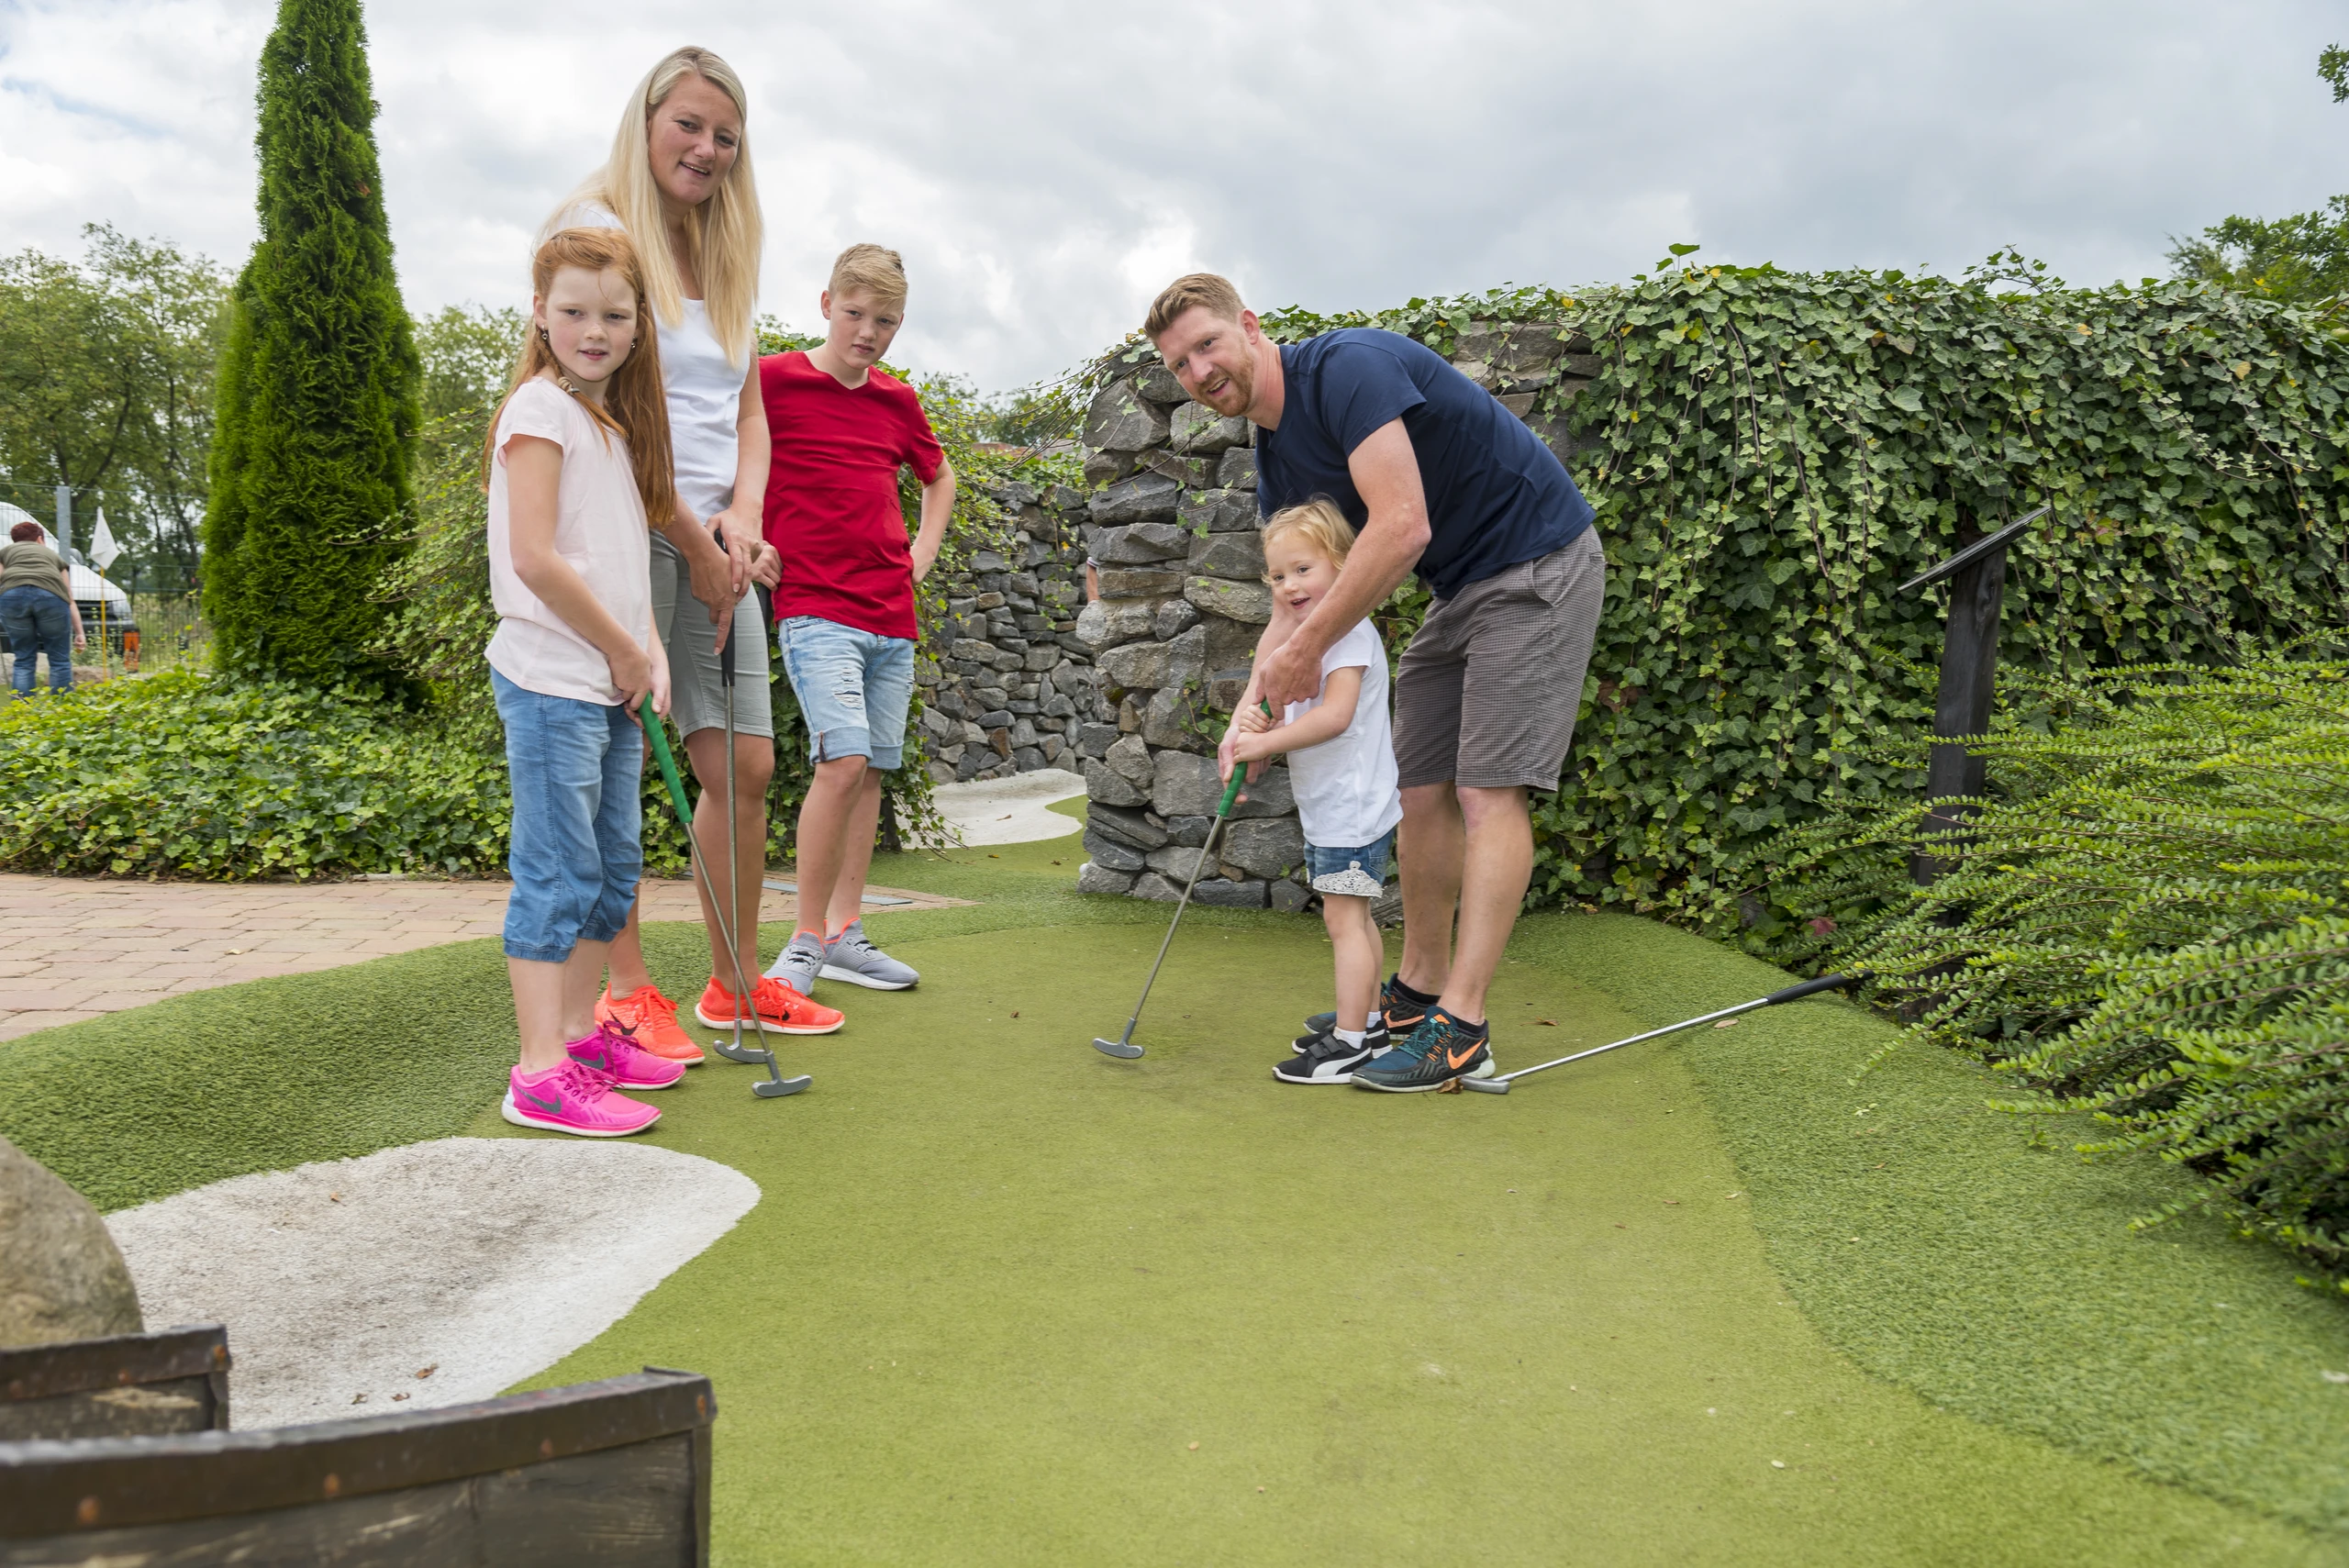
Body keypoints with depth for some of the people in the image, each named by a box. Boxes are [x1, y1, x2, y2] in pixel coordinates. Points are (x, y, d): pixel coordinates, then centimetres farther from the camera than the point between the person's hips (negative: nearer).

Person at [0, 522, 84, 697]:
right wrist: (79, 633, 39)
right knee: (60, 660, 10)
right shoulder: (52, 554, 36)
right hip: (50, 595, 0)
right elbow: (70, 600, 36)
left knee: (23, 661, 12)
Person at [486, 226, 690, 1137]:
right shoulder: (538, 408, -9)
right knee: (558, 872, -7)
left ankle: (582, 1035, 26)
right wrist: (624, 650, -10)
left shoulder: (618, 420, 16)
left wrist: (650, 652, 3)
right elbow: (535, 558, -18)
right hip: (552, 678, -9)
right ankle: (540, 1074, -2)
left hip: (610, 684, 9)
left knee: (613, 867, 13)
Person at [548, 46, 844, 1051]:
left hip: (716, 543, 7)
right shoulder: (597, 230, -4)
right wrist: (694, 541, -11)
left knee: (745, 764, 5)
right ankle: (627, 990, 8)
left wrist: (742, 516, 0)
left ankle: (736, 982, 18)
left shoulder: (726, 257, 18)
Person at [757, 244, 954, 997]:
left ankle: (845, 935, 16)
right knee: (843, 759, -18)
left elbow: (939, 476, 30)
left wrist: (921, 552, 17)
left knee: (871, 769, 6)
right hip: (815, 609, -6)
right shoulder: (772, 380, -4)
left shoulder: (898, 401, 13)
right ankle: (805, 941, -5)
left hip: (892, 617, 6)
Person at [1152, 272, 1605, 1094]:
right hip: (1459, 588, 9)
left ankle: (1460, 1028, -12)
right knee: (1421, 791, 8)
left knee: (1491, 792, -13)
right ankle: (1419, 989, 20)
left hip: (1538, 566, -9)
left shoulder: (1347, 366, -22)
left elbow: (1402, 528, -31)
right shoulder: (1275, 461, 7)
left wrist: (1305, 647, -24)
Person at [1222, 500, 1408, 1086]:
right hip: (1325, 805, 10)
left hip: (1354, 805, -10)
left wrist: (1263, 742, -21)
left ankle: (1350, 1043, -6)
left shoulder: (1351, 631, -16)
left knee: (1344, 917, -9)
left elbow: (1335, 715, -26)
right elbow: (1291, 717, 16)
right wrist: (1252, 725, -5)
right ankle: (1367, 1021, 27)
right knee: (1353, 917, 17)